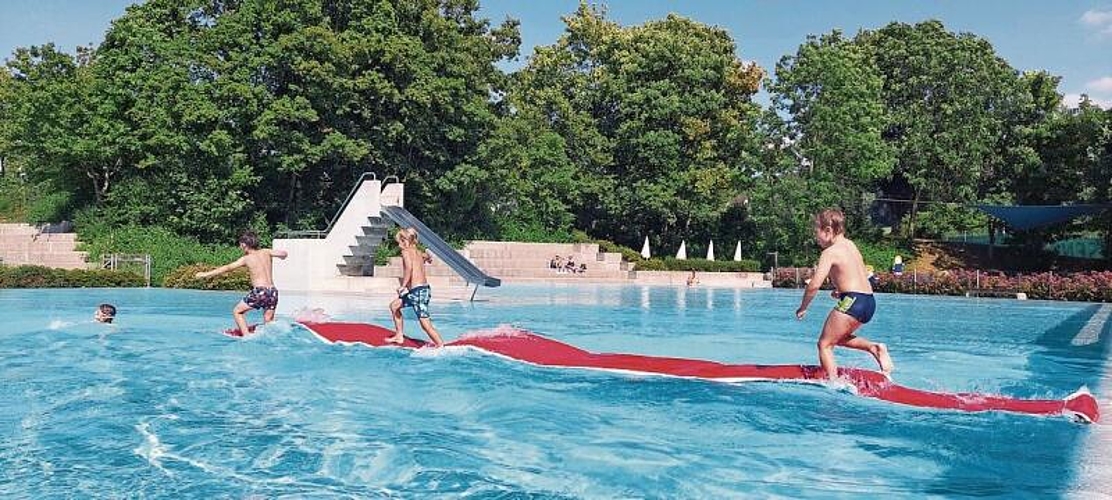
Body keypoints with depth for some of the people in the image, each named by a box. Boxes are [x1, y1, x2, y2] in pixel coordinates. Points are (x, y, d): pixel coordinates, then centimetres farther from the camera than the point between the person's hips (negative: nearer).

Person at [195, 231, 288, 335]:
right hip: (273, 291, 5)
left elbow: (227, 268, 5)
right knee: (268, 322, 13)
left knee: (237, 311, 13)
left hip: (259, 291, -5)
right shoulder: (266, 252, 11)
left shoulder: (246, 258, 2)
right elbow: (284, 253, 10)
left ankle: (247, 336, 2)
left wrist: (206, 274, 12)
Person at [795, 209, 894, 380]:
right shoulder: (851, 245, 16)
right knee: (838, 338, 26)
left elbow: (814, 284, -16)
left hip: (852, 302, -9)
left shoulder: (830, 252, -9)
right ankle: (874, 348, 10)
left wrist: (802, 307, -6)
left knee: (824, 344, 0)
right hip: (870, 302, 9)